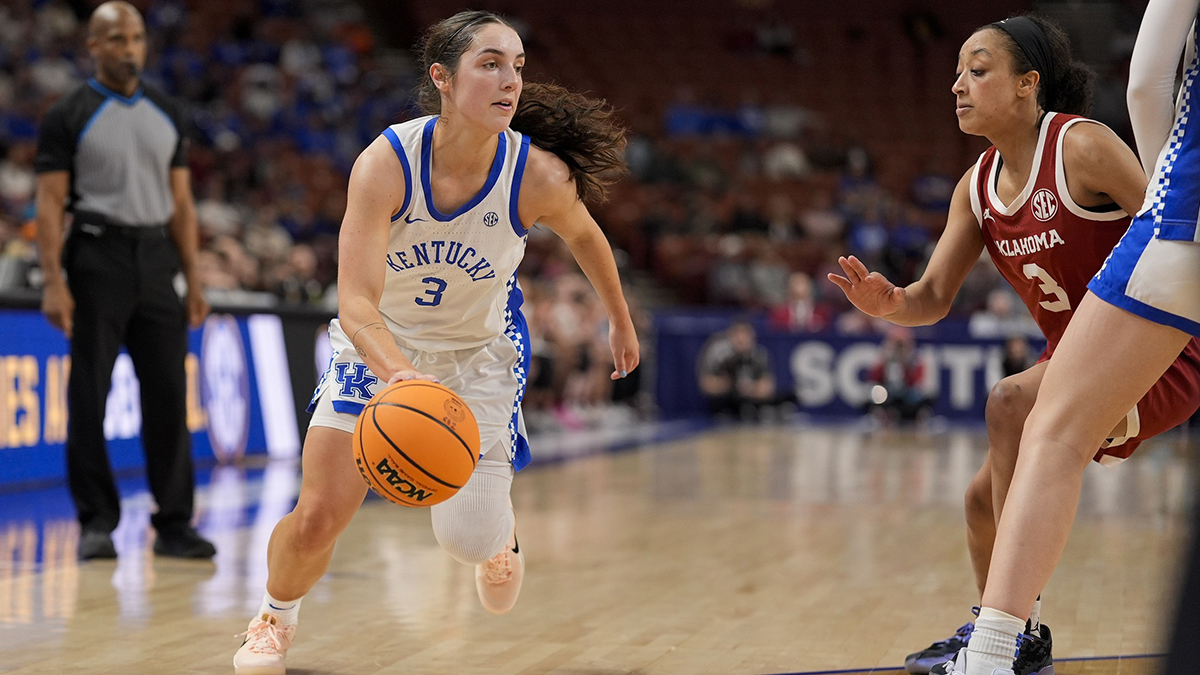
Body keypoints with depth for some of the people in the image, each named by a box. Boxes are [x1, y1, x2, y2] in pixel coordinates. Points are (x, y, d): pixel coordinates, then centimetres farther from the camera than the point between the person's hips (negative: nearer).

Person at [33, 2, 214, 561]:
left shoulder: (168, 116, 12)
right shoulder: (68, 117, -1)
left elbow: (180, 203, 14)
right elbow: (50, 203, -5)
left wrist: (193, 278, 7)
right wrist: (54, 281, -14)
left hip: (156, 258, 4)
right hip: (98, 257, -4)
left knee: (167, 393, 1)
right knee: (89, 395, -1)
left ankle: (173, 523, 6)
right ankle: (96, 522, 7)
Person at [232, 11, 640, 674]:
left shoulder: (540, 175, -24)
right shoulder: (385, 163, -29)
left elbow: (583, 235, 1)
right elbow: (355, 304, -34)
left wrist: (621, 320, 15)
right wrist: (400, 372, -53)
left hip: (480, 351, 0)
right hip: (381, 344, 0)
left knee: (469, 539, -9)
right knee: (316, 518, -6)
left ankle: (500, 531, 32)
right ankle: (275, 619, 28)